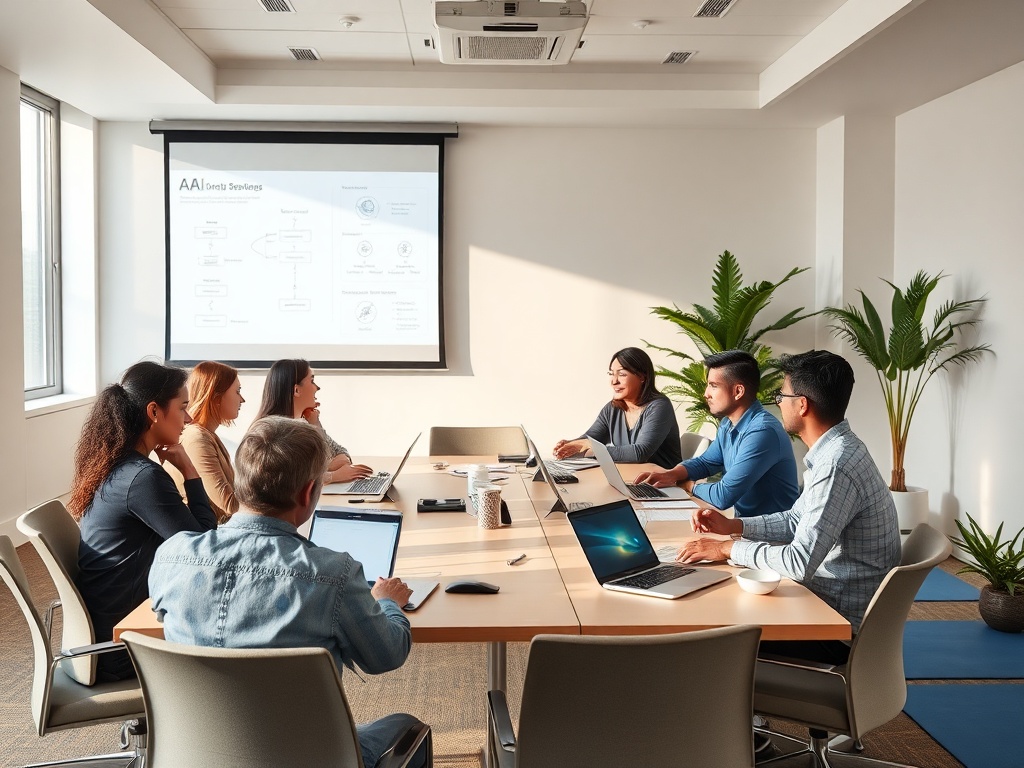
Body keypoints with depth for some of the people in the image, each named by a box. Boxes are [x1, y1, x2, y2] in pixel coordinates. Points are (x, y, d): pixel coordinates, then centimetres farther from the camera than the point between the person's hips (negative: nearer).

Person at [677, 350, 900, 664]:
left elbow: (800, 561, -30)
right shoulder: (835, 450, 6)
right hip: (832, 601, 9)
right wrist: (733, 526, 5)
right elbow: (797, 520, 17)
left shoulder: (835, 466, -27)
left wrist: (728, 548, -18)